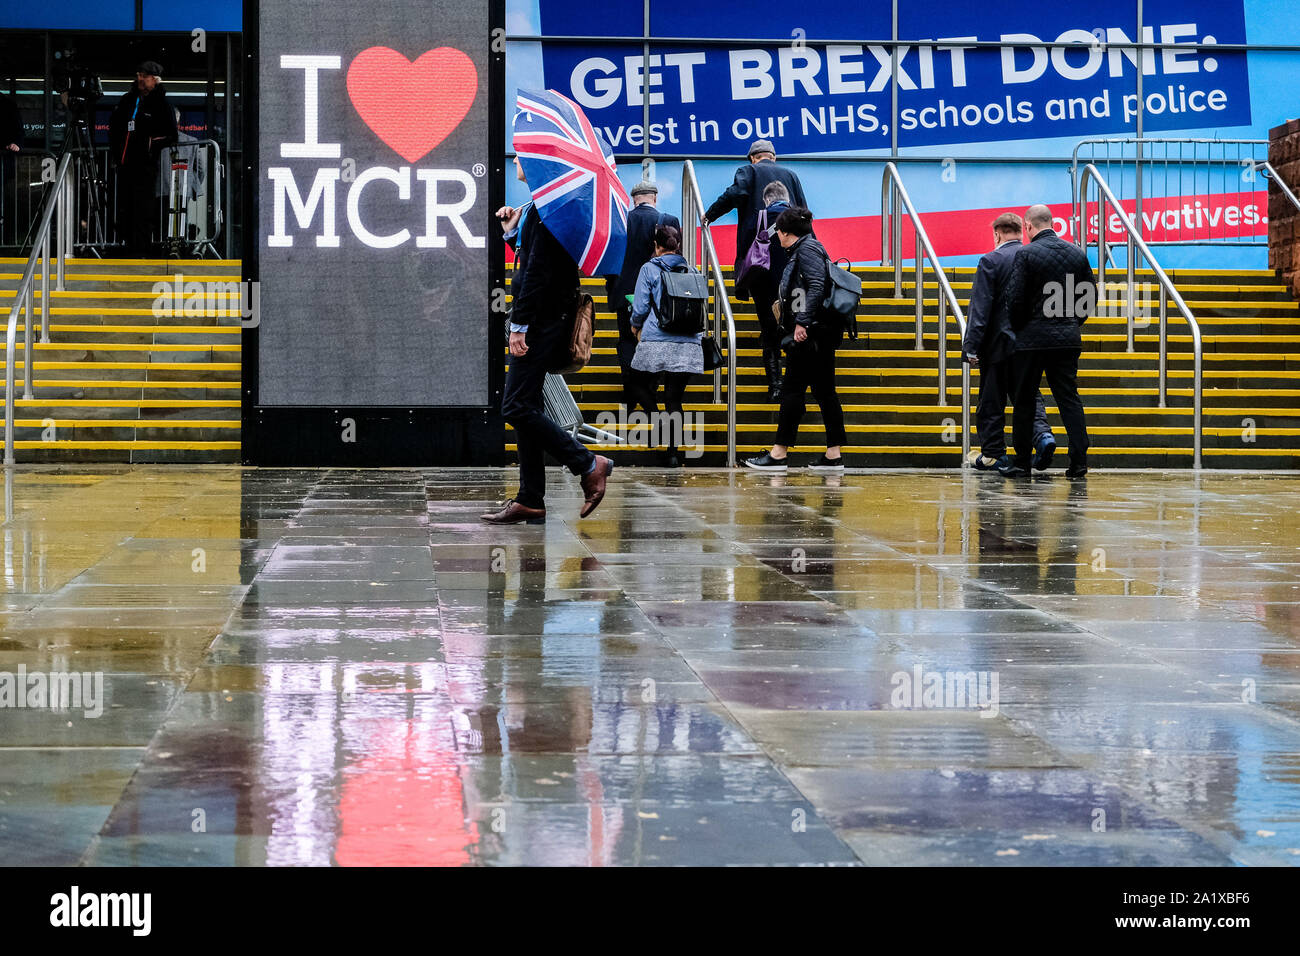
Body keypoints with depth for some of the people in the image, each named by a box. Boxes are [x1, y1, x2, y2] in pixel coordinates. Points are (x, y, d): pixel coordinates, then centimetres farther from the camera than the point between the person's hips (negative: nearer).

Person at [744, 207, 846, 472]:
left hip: (808, 334, -10)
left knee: (792, 389, -6)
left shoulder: (806, 249, -10)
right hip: (822, 334, 10)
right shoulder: (806, 250, 20)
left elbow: (817, 286, -21)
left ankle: (779, 453, -4)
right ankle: (833, 454, 8)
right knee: (824, 391, 8)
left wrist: (803, 322, -24)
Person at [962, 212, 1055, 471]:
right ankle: (1042, 434, -10)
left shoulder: (991, 261, -11)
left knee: (991, 401, 5)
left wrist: (972, 347, -13)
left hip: (998, 342, -5)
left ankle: (993, 453, 10)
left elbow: (980, 307, -14)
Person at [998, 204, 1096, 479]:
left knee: (1024, 401, 5)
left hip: (1032, 339, -4)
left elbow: (1014, 299, -12)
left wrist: (1018, 328, 5)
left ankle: (1021, 462, 9)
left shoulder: (1025, 255, -10)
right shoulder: (1077, 253, 6)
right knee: (1069, 399, 6)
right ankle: (1079, 460, -1)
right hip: (1069, 339, 4)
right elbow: (1091, 297, 10)